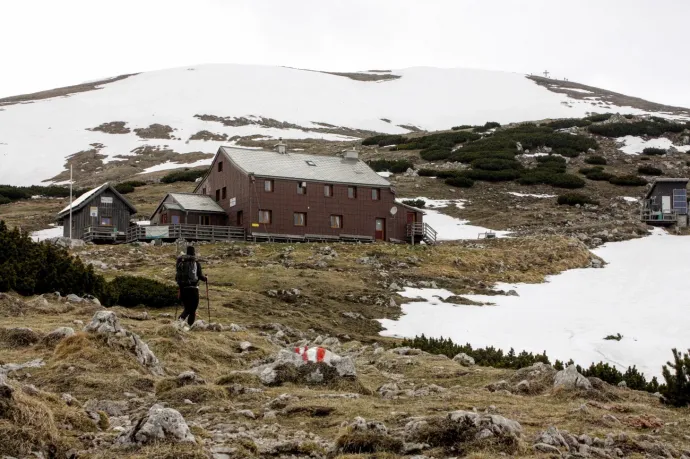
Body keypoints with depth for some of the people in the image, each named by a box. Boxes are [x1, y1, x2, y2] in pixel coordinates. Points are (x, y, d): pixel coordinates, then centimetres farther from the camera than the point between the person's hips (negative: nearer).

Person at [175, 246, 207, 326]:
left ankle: (181, 318, -8)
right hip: (193, 288, -3)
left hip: (183, 288, 3)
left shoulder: (181, 262, 4)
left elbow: (177, 276, 5)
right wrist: (205, 278, 14)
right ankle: (190, 325, 1)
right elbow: (200, 276, -6)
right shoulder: (196, 263, -5)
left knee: (187, 308, 17)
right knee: (193, 309, 8)